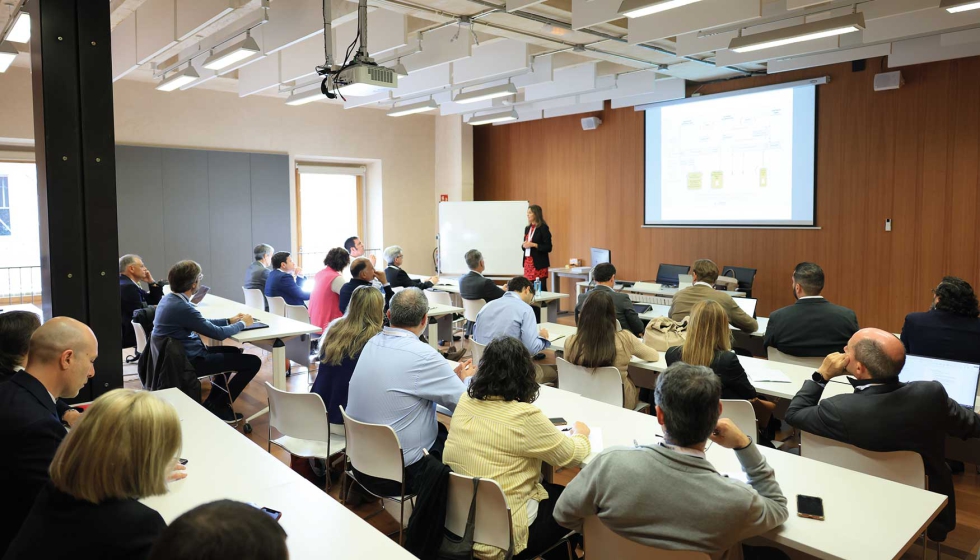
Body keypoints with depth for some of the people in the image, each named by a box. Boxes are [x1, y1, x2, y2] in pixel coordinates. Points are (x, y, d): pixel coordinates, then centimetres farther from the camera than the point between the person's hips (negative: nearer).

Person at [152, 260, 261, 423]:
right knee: (253, 362, -9)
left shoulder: (169, 299, 3)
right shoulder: (182, 307, -27)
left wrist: (229, 320, 15)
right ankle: (218, 407, 6)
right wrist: (242, 323, -2)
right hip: (190, 361, -10)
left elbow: (202, 322, 16)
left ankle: (212, 402, 29)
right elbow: (218, 333, -19)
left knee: (234, 351, 28)